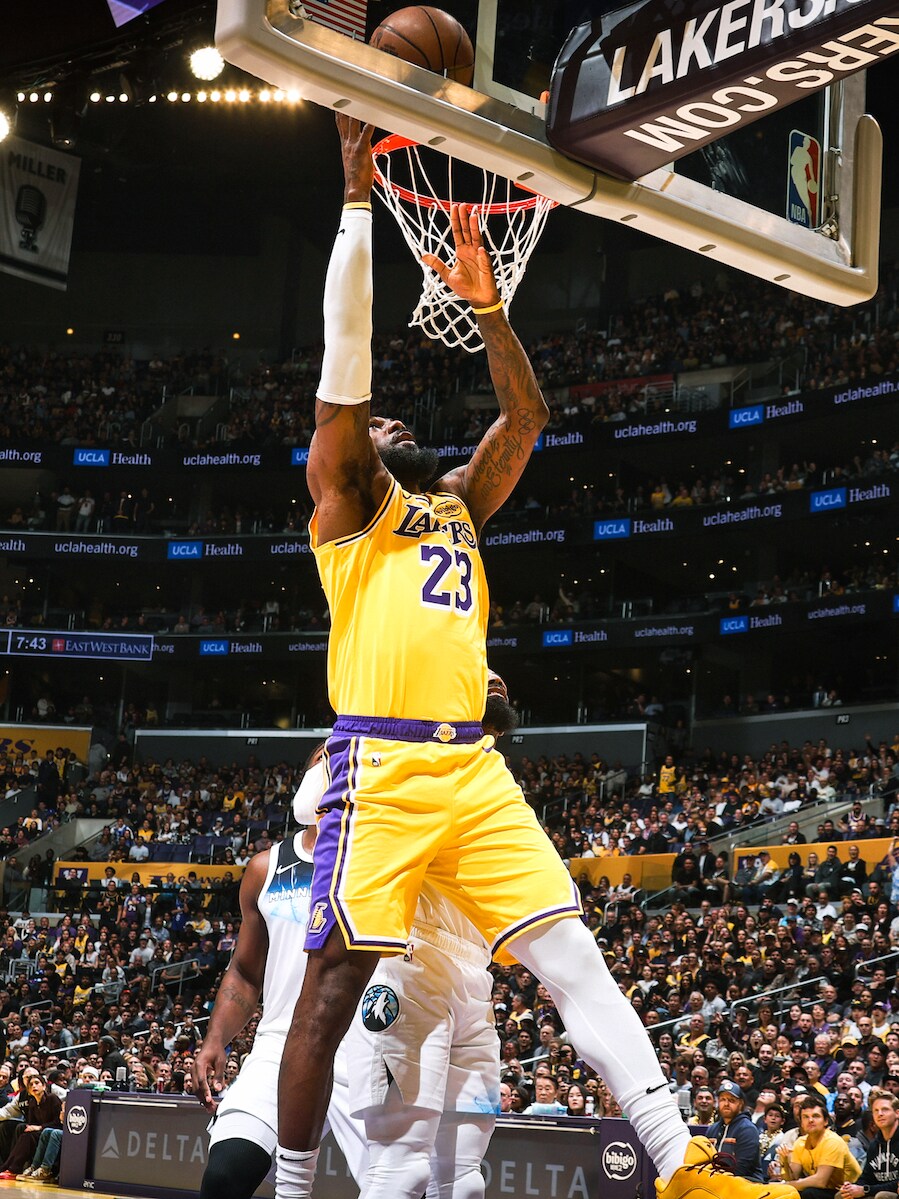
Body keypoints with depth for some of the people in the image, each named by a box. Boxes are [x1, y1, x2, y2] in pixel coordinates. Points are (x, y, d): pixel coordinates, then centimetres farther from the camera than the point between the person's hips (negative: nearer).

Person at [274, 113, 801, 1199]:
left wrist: (485, 304, 17)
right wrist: (357, 194, -3)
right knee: (334, 983, -5)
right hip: (382, 767, -6)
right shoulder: (347, 503, 9)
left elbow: (524, 417, 24)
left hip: (474, 770, 6)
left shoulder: (457, 504, 27)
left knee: (573, 957, -3)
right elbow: (346, 362, -1)